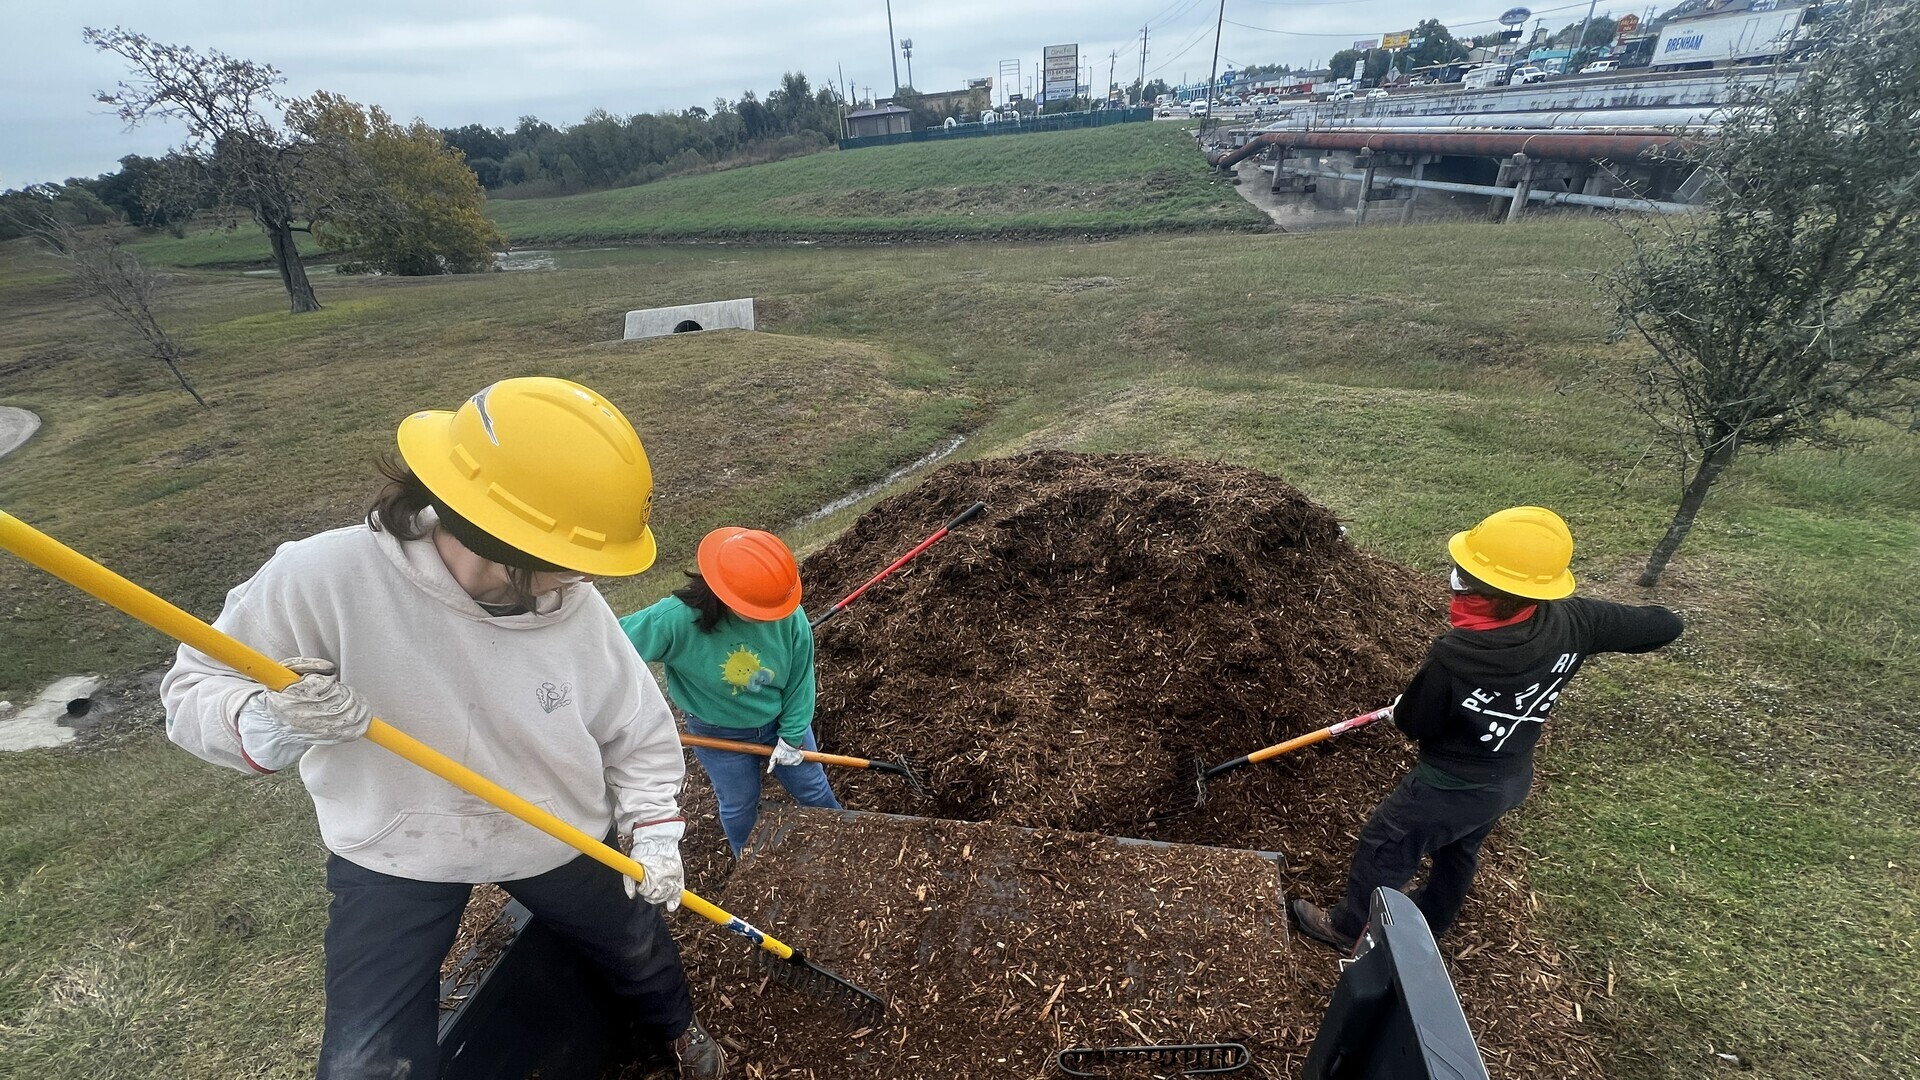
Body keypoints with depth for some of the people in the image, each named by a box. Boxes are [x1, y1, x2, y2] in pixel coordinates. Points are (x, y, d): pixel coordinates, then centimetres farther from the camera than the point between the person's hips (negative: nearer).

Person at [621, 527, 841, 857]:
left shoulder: (789, 615, -29)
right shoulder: (676, 619, -35)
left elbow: (800, 677, -15)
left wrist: (792, 736, -8)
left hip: (779, 720, 1)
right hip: (719, 736, -1)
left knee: (812, 789, 21)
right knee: (739, 806, 23)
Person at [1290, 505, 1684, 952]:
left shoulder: (1454, 655, -37)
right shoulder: (1572, 621, -21)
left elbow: (1413, 724, -21)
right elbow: (1666, 625, -5)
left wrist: (1403, 706, 2)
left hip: (1450, 788, -7)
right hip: (1513, 780, 7)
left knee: (1382, 848, 17)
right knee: (1458, 851, 31)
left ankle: (1351, 927, 38)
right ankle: (1430, 923, 55)